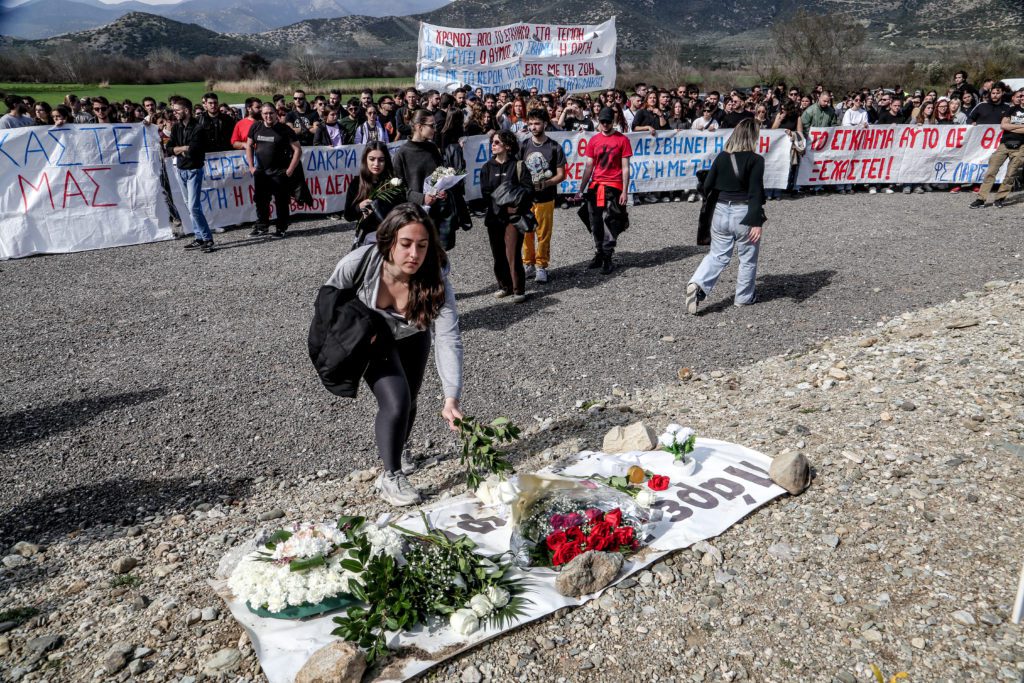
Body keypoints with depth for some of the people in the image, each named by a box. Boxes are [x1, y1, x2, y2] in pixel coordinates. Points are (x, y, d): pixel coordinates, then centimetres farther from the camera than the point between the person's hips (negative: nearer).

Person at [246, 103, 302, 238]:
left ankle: (281, 228, 12)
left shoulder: (284, 129, -6)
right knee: (260, 200, 10)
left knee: (281, 201, 0)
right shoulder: (256, 127, 6)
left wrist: (290, 170, -11)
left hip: (280, 173, -4)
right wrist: (251, 166, 8)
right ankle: (262, 227, 22)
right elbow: (249, 146, 17)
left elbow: (297, 149, -7)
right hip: (260, 172, 4)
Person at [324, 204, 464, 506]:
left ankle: (398, 449, 50)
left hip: (412, 339, 2)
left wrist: (451, 399, -50)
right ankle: (391, 475, 1)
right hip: (371, 341, -2)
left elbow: (448, 339, -42)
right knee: (395, 401, -19)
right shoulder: (358, 263, -36)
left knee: (407, 401, 17)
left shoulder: (436, 282, -36)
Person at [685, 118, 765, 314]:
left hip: (721, 211, 4)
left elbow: (707, 186, 6)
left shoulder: (722, 157, 2)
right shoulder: (755, 160, -10)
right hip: (744, 214, -4)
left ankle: (697, 284, -10)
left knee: (718, 255, 13)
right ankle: (744, 297, 25)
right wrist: (757, 222, -17)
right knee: (748, 258, 14)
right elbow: (755, 192, -16)